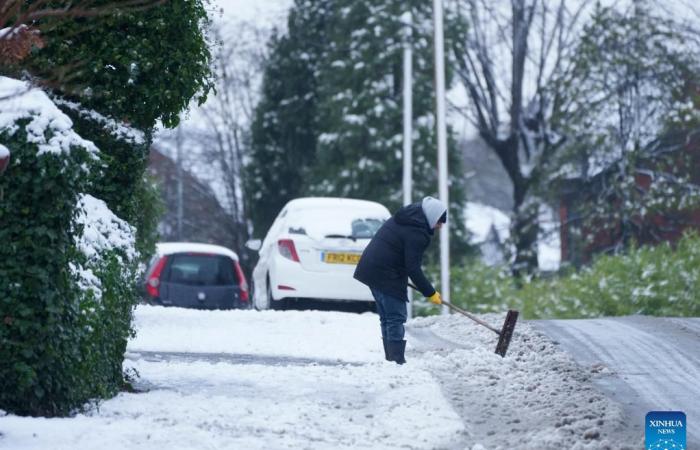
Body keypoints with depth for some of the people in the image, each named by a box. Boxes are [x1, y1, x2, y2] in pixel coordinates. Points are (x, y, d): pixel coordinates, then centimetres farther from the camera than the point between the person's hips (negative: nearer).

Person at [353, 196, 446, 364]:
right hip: (387, 276, -9)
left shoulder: (401, 219, 13)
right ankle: (397, 361, -12)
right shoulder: (417, 234, -16)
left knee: (387, 317, 14)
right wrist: (430, 293, -13)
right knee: (396, 318, -7)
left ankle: (390, 359, 17)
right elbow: (413, 268, -18)